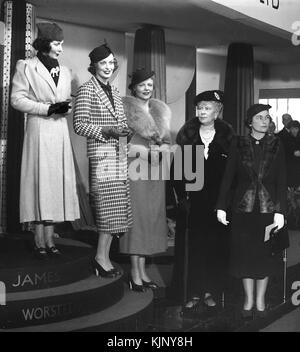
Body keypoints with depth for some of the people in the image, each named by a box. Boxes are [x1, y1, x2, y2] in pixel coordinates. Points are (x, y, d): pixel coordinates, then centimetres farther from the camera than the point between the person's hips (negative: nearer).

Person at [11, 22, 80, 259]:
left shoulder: (65, 71, 16)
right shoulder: (26, 67, 0)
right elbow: (17, 99, -6)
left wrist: (65, 108, -2)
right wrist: (48, 108, -13)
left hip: (60, 131, 5)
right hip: (39, 131, -5)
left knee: (57, 184, 3)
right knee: (39, 182, -6)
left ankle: (50, 240, 8)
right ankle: (40, 242, -1)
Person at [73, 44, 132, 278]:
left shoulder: (114, 92, 19)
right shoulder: (87, 91, -2)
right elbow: (79, 125, -8)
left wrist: (124, 130, 5)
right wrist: (106, 131, -17)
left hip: (119, 153, 7)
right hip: (101, 153, -7)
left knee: (117, 205, 4)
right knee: (109, 205, -10)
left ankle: (103, 256, 11)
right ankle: (103, 257, -2)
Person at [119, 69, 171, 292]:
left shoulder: (161, 110, 16)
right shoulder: (125, 109, -3)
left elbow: (166, 141, 20)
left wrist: (162, 149, -2)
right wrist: (140, 150, -16)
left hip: (155, 171, 6)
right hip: (133, 169, -6)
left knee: (152, 217, 5)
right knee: (136, 216, -5)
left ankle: (142, 270, 12)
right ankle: (135, 272, 0)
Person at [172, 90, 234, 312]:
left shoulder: (227, 136, 1)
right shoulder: (187, 134, 3)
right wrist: (181, 196, -5)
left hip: (219, 200, 0)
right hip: (196, 200, 0)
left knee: (217, 246, 4)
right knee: (195, 246, 1)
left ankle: (212, 291, 14)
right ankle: (195, 294, 6)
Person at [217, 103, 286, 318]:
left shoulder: (276, 145, 1)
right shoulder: (239, 144, 0)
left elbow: (281, 180, -2)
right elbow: (228, 177, 1)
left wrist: (280, 211, -8)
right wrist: (221, 207, -3)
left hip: (268, 208, 0)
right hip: (243, 207, 0)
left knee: (265, 254, 5)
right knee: (245, 253, 4)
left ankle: (260, 300, 19)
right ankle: (249, 300, 18)